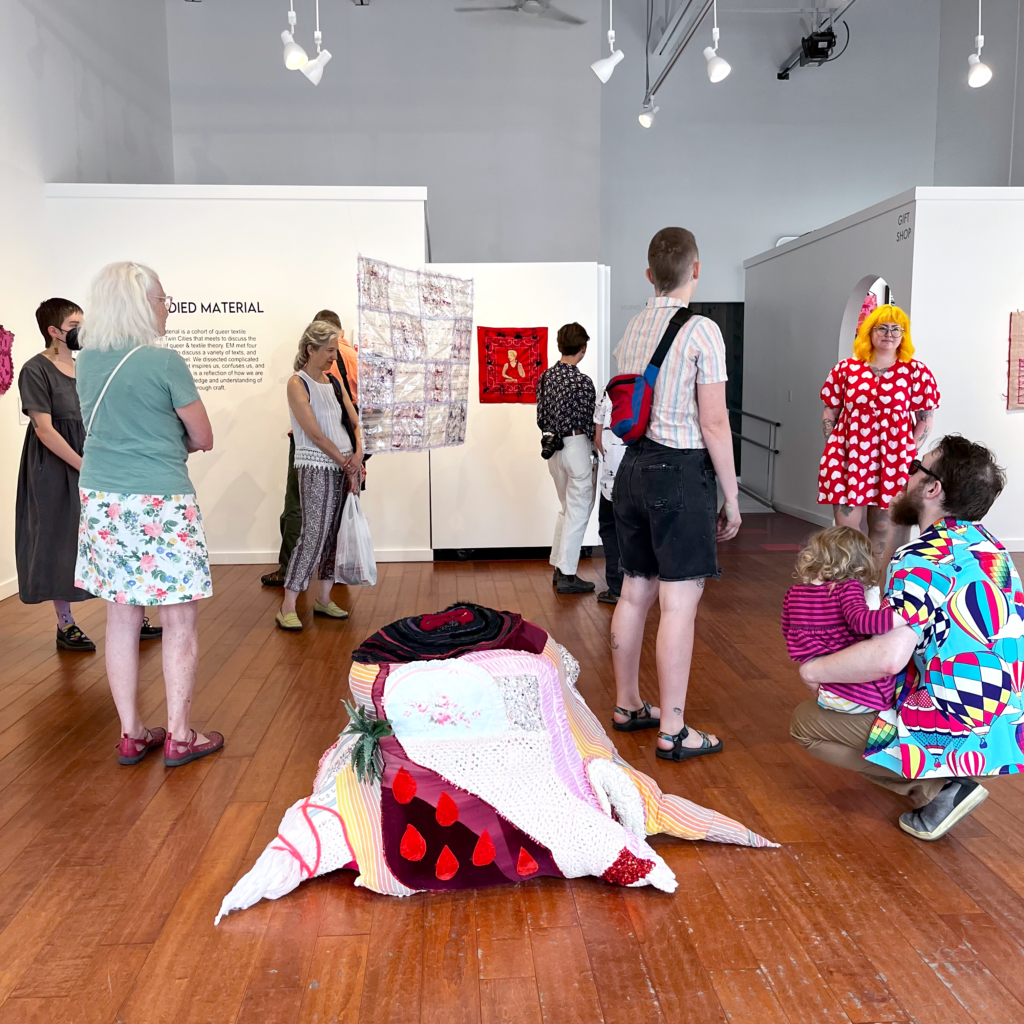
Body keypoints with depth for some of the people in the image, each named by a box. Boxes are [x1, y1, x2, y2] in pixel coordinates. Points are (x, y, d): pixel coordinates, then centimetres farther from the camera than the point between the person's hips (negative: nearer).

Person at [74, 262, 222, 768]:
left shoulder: (86, 361, 7)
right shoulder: (165, 362, -12)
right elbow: (203, 440, -5)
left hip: (101, 500, 7)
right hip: (160, 503, -6)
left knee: (122, 617, 12)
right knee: (180, 619, 5)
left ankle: (131, 734, 22)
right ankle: (179, 737, 13)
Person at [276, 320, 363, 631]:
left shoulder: (334, 383, 14)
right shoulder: (297, 384, -7)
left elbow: (354, 422, 14)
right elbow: (314, 433, -13)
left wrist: (358, 454, -5)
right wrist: (346, 463, -10)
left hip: (344, 468, 7)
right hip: (316, 468, -7)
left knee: (336, 534, 7)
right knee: (314, 534, -11)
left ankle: (324, 599, 17)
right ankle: (288, 607, -4)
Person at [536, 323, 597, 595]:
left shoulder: (545, 376, 5)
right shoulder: (582, 381, -15)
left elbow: (541, 418, 8)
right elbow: (590, 422, -11)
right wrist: (596, 448, 4)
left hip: (554, 447, 8)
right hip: (577, 447, -7)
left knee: (566, 508, 19)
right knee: (579, 512, 0)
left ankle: (559, 568, 23)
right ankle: (567, 575, 2)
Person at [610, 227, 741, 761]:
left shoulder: (631, 329, 10)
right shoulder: (701, 330, -11)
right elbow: (713, 424, -13)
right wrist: (732, 497, -6)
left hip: (634, 464, 7)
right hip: (682, 472, -7)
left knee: (634, 593, 16)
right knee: (679, 605, -1)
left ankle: (628, 706, 30)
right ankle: (672, 732, 7)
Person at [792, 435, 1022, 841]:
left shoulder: (923, 558, -19)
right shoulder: (987, 545, 9)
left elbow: (889, 655, -30)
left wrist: (815, 669, -14)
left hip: (961, 736, -9)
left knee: (805, 722, 4)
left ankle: (936, 788, -3)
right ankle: (947, 780, 14)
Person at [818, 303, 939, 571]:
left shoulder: (916, 371, 1)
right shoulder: (846, 368, 4)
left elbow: (925, 419, 3)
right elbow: (829, 414, 8)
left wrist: (908, 455, -5)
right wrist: (834, 453, 1)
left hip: (892, 463, 0)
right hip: (849, 459, 1)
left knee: (884, 531, 8)